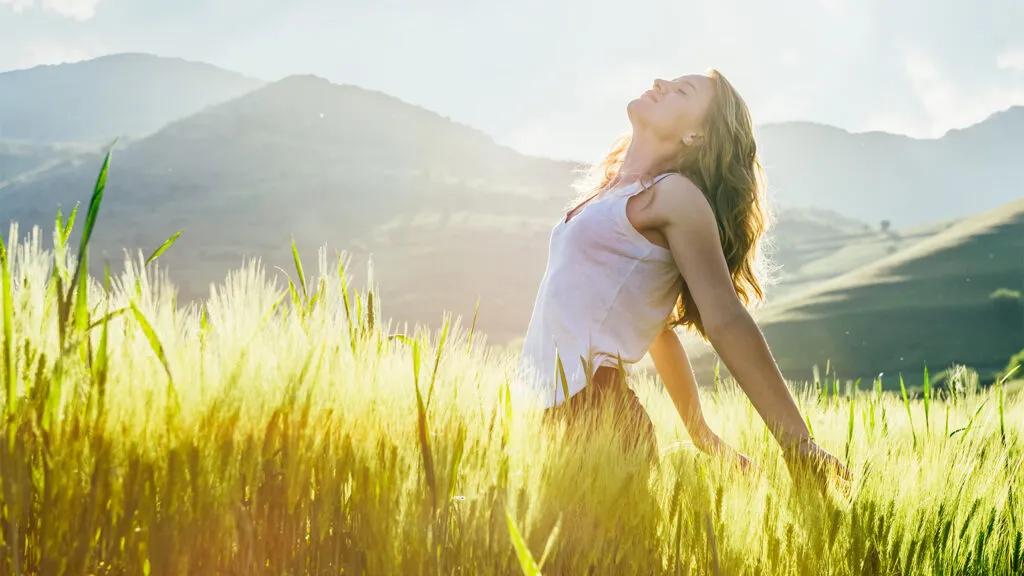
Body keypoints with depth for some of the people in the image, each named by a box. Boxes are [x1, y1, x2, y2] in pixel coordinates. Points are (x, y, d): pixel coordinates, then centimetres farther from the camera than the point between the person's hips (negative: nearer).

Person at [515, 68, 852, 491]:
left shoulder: (677, 194, -6)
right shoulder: (614, 191, 21)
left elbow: (727, 321, -12)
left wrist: (798, 446, -16)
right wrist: (701, 433, 28)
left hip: (594, 409, -9)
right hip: (549, 410, 9)